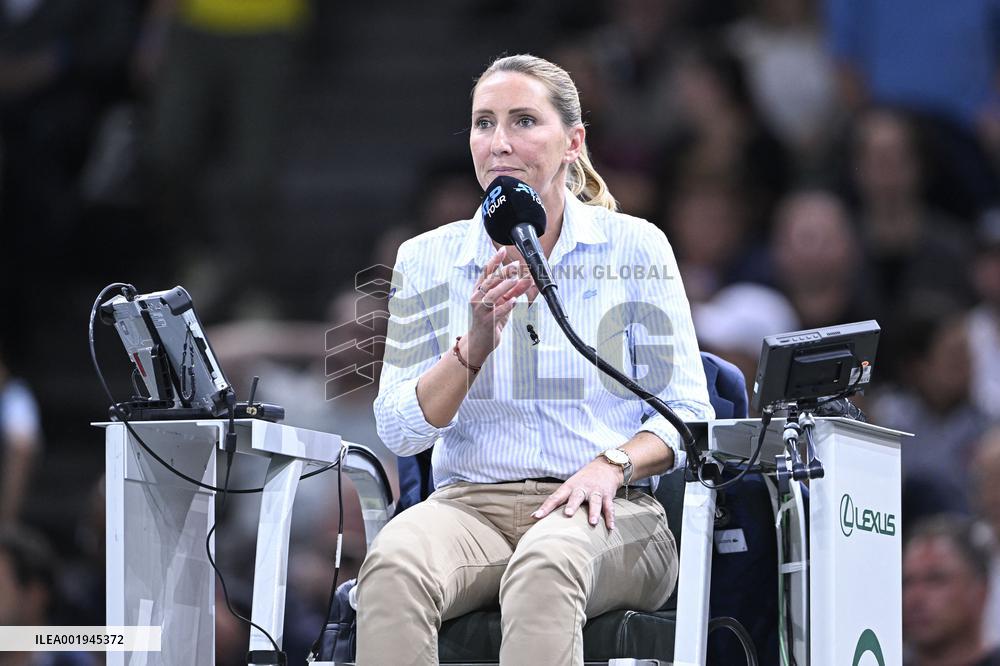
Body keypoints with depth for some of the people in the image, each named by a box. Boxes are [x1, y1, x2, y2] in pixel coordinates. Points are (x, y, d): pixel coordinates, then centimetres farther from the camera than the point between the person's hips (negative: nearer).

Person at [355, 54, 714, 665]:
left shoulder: (634, 247, 7)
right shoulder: (427, 259, 11)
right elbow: (400, 430, 5)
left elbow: (686, 413, 6)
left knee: (545, 564, -39)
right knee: (394, 565, -35)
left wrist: (612, 466, -14)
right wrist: (475, 345, -11)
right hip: (470, 504, 2)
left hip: (608, 512, -2)